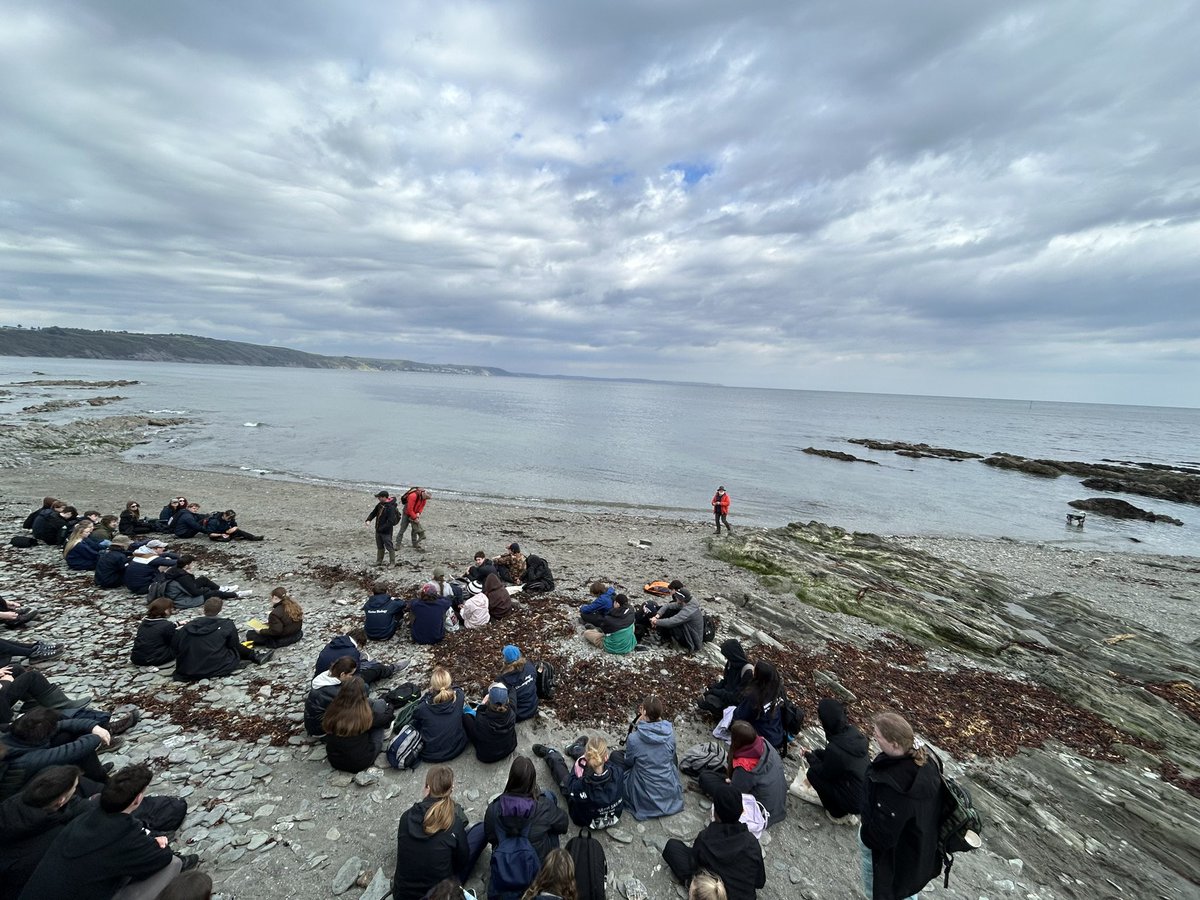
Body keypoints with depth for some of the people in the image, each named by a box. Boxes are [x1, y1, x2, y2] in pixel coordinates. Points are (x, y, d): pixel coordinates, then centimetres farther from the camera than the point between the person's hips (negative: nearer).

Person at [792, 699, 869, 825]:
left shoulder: (835, 749, -31)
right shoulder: (852, 731, -10)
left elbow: (824, 772, -10)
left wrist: (809, 756, 6)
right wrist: (813, 753, 11)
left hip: (855, 803, -7)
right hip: (868, 794, 7)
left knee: (813, 773, 1)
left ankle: (839, 814, 13)